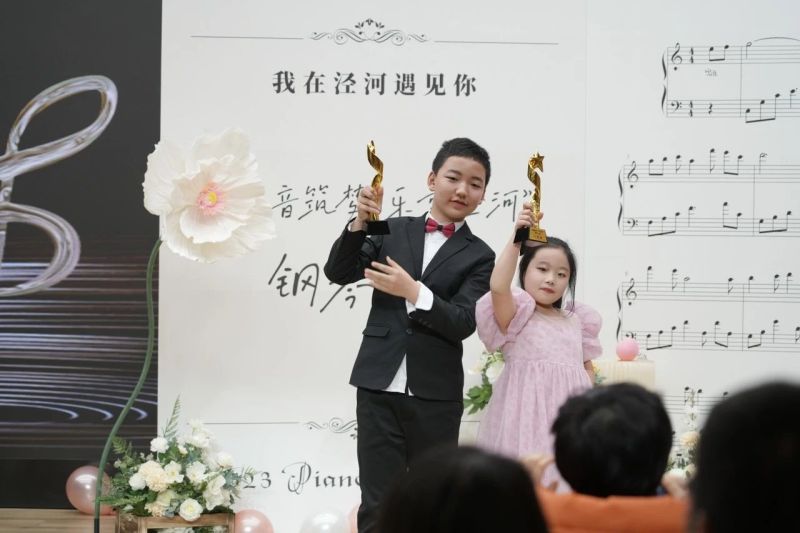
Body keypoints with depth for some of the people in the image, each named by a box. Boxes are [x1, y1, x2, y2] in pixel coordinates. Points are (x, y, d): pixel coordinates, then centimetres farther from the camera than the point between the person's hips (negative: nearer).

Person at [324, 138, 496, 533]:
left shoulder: (478, 256, 2)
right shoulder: (394, 231, 8)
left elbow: (463, 323, -9)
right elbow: (338, 273, 2)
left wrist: (414, 291, -22)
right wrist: (361, 223, -13)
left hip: (435, 396, -1)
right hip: (379, 386, 1)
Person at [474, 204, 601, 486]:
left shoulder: (576, 321, 16)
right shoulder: (516, 316, -1)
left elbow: (586, 368, 22)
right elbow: (498, 286, -21)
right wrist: (516, 239, -26)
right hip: (528, 415, -5)